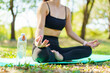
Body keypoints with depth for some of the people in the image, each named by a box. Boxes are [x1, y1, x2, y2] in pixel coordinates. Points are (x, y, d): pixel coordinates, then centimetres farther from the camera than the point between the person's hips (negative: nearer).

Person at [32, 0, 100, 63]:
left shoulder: (66, 10, 12)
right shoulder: (44, 6, -6)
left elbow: (70, 32, 16)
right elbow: (40, 28, -19)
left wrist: (85, 43, 6)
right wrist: (38, 43, -41)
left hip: (55, 48, 6)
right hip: (43, 47, -6)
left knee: (88, 49, -11)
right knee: (44, 54, -44)